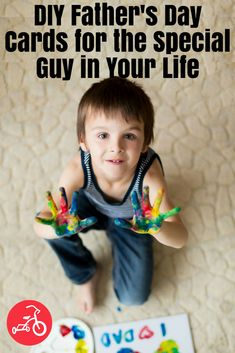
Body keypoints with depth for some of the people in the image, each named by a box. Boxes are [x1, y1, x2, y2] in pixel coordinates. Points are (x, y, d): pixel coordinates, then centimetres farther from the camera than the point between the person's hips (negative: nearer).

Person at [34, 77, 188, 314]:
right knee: (50, 226, -26)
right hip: (91, 210, 1)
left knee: (133, 297, -2)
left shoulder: (149, 174, -41)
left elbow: (180, 239, -42)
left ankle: (117, 241, 28)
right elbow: (39, 226, -37)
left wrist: (156, 227, -66)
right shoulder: (78, 169, -38)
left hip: (131, 220, -1)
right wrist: (58, 227, -62)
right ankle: (85, 273, 6)